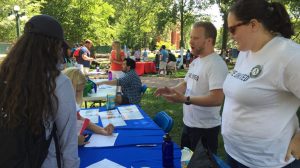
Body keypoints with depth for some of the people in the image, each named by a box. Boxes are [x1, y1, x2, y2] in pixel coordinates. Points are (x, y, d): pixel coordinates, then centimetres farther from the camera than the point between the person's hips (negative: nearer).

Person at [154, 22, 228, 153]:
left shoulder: (216, 64, -22)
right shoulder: (195, 62, 7)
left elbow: (217, 99, -30)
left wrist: (186, 100, -36)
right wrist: (171, 90, -2)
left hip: (205, 127, -9)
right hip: (189, 122, 9)